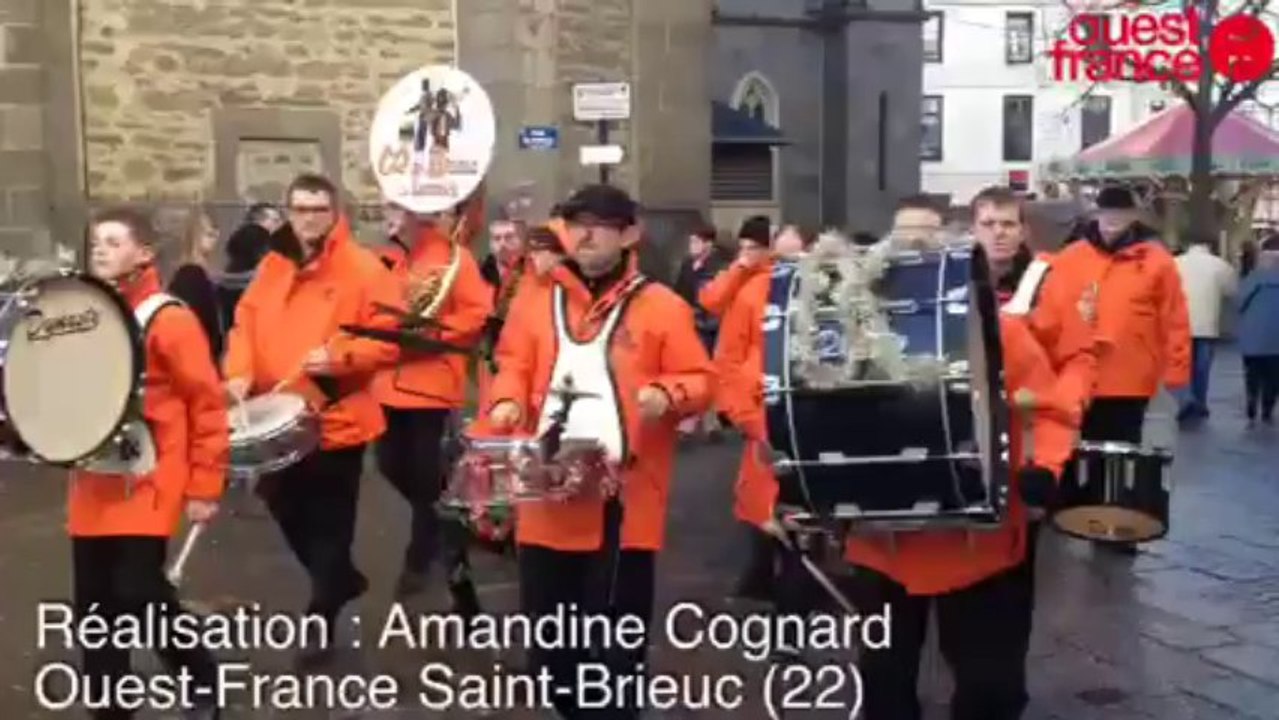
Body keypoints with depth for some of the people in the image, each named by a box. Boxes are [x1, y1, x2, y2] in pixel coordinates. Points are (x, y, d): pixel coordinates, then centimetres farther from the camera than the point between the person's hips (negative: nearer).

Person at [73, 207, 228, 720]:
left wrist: (204, 486, -11)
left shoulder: (170, 320, -9)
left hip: (147, 486, -7)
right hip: (93, 485, 7)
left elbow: (208, 404, -10)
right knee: (95, 603, 8)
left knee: (139, 593, -11)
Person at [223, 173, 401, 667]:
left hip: (336, 421, -6)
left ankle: (320, 621, 17)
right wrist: (239, 371, -8)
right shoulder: (272, 265, 8)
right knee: (285, 508, 17)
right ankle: (340, 578, 40)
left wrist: (338, 357, -24)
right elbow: (246, 323, 9)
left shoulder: (362, 269, -9)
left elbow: (389, 338, -12)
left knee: (329, 524, 4)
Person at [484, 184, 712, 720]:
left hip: (624, 499, -4)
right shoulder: (542, 302, 13)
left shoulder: (661, 305, 1)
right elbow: (515, 366, 15)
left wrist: (668, 394, -20)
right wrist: (507, 401, -6)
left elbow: (700, 381, 0)